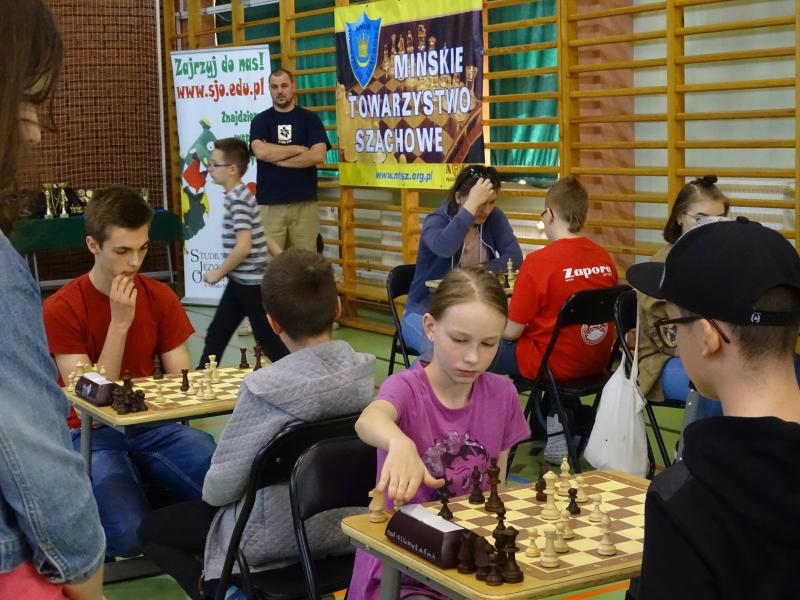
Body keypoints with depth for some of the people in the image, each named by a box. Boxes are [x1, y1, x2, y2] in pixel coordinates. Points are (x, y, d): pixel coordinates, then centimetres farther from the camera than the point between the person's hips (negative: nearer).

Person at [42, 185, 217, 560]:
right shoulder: (61, 310, -11)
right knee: (131, 533, -31)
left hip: (152, 427, 4)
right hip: (92, 435, -3)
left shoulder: (159, 297, 3)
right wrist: (119, 323, -23)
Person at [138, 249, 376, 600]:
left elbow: (219, 488, -16)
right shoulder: (365, 372, -12)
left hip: (277, 540, -6)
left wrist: (211, 491, 8)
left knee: (152, 528, 17)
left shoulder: (263, 388, -28)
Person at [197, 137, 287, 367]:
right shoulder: (239, 197, 12)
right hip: (239, 281, 10)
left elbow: (244, 246, -26)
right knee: (216, 334, 12)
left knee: (268, 340, -1)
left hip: (251, 283, -10)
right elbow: (261, 237, 16)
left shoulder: (237, 201, -19)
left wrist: (218, 272, -16)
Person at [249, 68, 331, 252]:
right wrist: (300, 149, -6)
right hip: (269, 204, 0)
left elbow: (318, 155, -8)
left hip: (304, 203, 0)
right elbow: (261, 152, -11)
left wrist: (276, 158, -8)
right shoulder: (261, 120, 8)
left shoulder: (309, 119, 6)